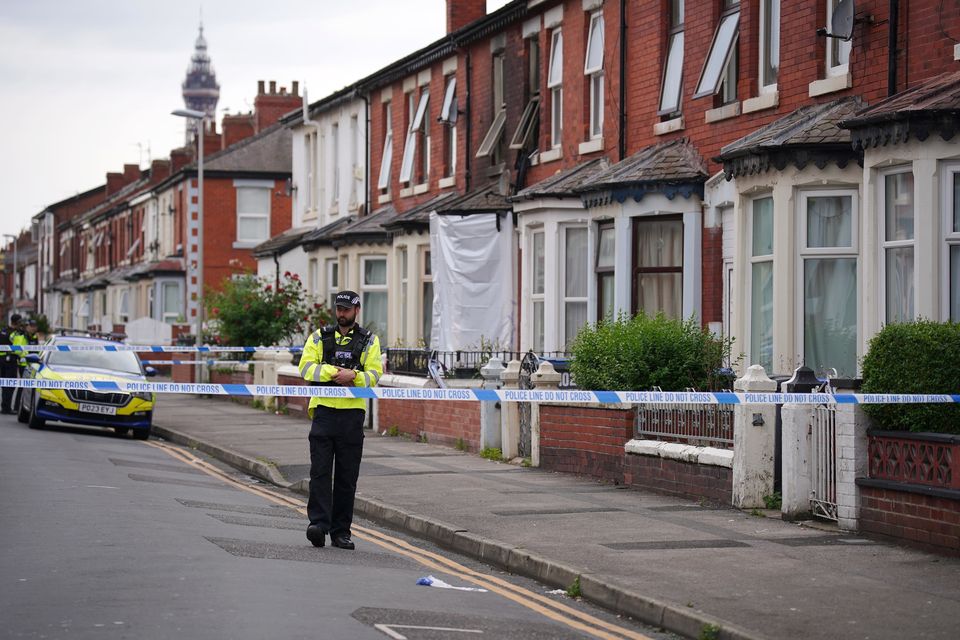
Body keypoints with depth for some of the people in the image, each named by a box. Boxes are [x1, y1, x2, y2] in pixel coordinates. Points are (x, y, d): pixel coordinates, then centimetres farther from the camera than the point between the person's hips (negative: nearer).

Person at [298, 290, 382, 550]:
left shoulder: (369, 341, 9)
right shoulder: (319, 337, 10)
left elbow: (374, 374, 0)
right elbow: (306, 367, -3)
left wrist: (353, 376, -18)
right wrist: (335, 372, -15)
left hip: (353, 413, 0)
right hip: (324, 410, 0)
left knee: (347, 475, 4)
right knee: (320, 470, -8)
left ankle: (341, 530, 9)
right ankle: (318, 524, -12)